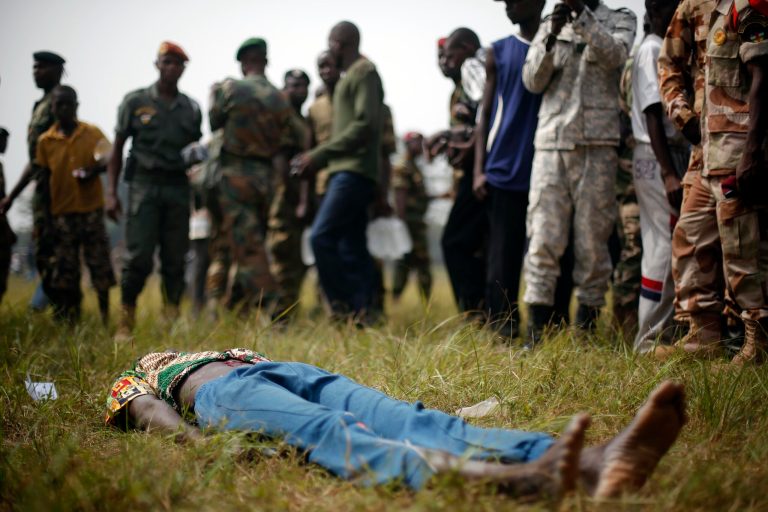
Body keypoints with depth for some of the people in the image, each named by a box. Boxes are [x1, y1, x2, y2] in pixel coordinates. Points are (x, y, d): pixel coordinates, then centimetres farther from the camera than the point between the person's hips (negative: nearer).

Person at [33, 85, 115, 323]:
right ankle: (69, 323, 9)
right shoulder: (45, 141, 5)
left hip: (91, 211, -1)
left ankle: (106, 319, 11)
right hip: (61, 214, 1)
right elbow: (44, 178, 10)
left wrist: (94, 169, -25)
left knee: (100, 267, 0)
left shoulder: (93, 133, 3)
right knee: (64, 273, 2)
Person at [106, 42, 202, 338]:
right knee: (139, 257, -10)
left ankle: (173, 322, 9)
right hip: (144, 184, -3)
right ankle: (126, 321, 1)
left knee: (175, 259, 2)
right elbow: (117, 149, 7)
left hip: (178, 187, 3)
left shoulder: (191, 109, 13)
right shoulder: (135, 102, 6)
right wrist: (111, 192, -1)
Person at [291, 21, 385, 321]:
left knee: (322, 237, -17)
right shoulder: (349, 77, 24)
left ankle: (345, 308, -13)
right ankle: (358, 313, 5)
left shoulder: (364, 72, -5)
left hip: (354, 172, -10)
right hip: (345, 172, 10)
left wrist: (319, 155, -16)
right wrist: (316, 161, 11)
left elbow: (365, 125, -17)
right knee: (351, 249, 5)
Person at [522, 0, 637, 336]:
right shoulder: (549, 27, 16)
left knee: (593, 239, 0)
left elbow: (615, 55, -11)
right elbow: (533, 81, 5)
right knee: (543, 237, -4)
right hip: (551, 143, 2)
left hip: (597, 144, -2)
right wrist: (552, 37, -10)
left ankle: (586, 330, 7)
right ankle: (537, 330, -2)